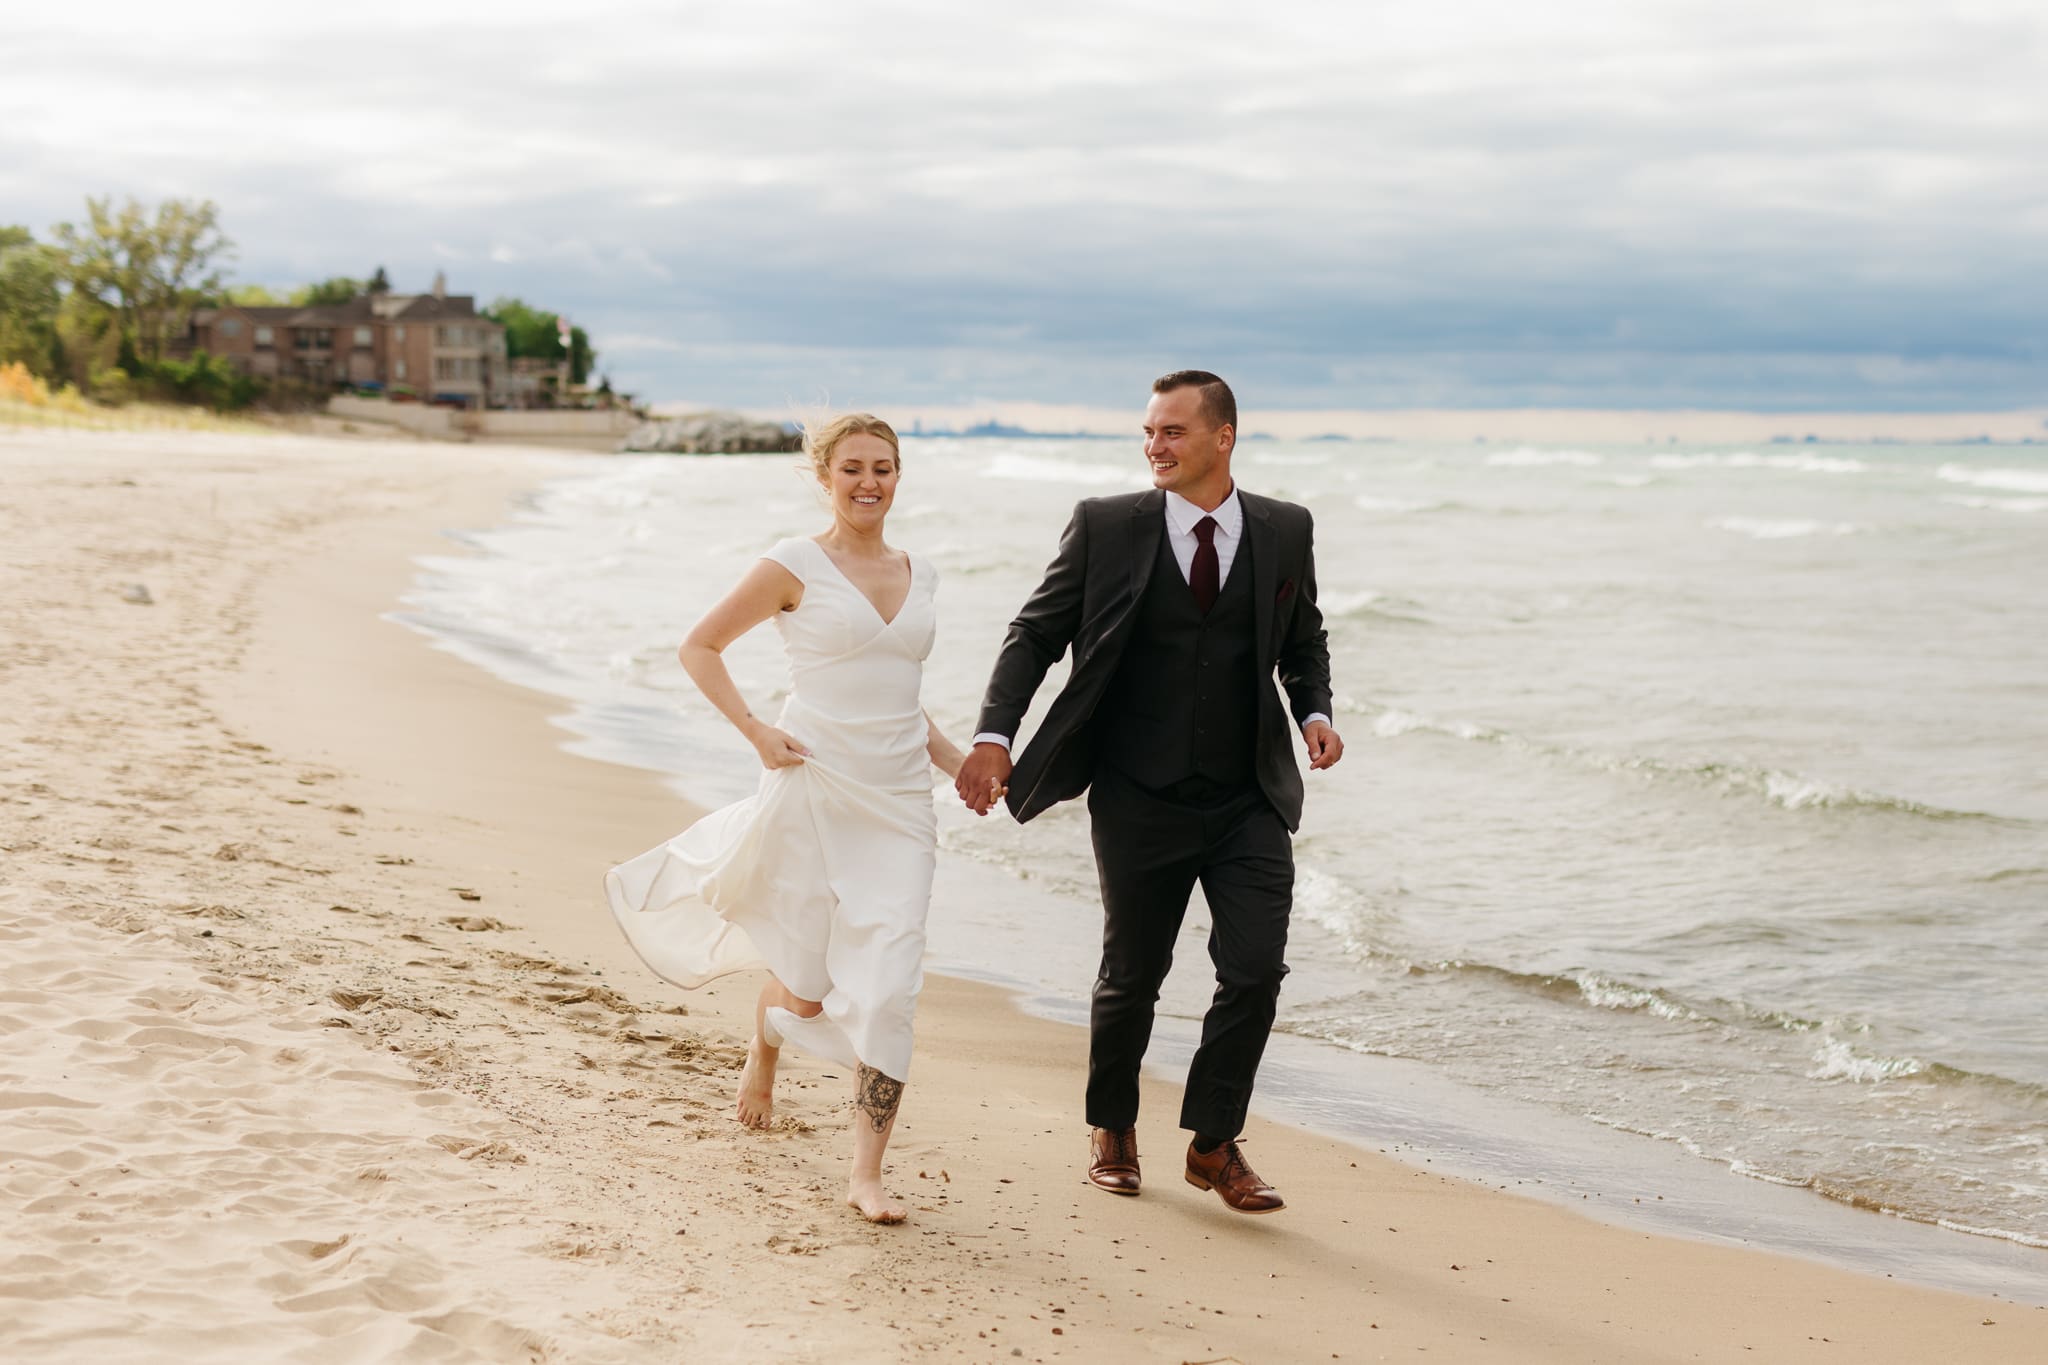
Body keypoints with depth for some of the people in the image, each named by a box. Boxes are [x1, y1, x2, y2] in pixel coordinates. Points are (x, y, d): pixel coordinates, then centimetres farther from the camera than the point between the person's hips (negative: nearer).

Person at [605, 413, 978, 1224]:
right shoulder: (796, 565, -4)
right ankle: (763, 1053, 41)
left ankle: (867, 1173, -1)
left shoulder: (918, 574, 12)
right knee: (806, 987, 3)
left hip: (899, 803, 4)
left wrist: (958, 763, 11)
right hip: (813, 791, -4)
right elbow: (699, 648, 2)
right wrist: (757, 734, -8)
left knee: (888, 987, -7)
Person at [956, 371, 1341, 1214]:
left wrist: (1315, 712, -2)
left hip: (1249, 802, 2)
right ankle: (1112, 1131, 33)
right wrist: (993, 736, -14)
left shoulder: (1285, 532, 2)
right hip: (1140, 803, -1)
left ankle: (1214, 1143, 12)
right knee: (1132, 978, 10)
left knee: (1255, 970, -7)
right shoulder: (1106, 527, -4)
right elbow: (1034, 634, -1)